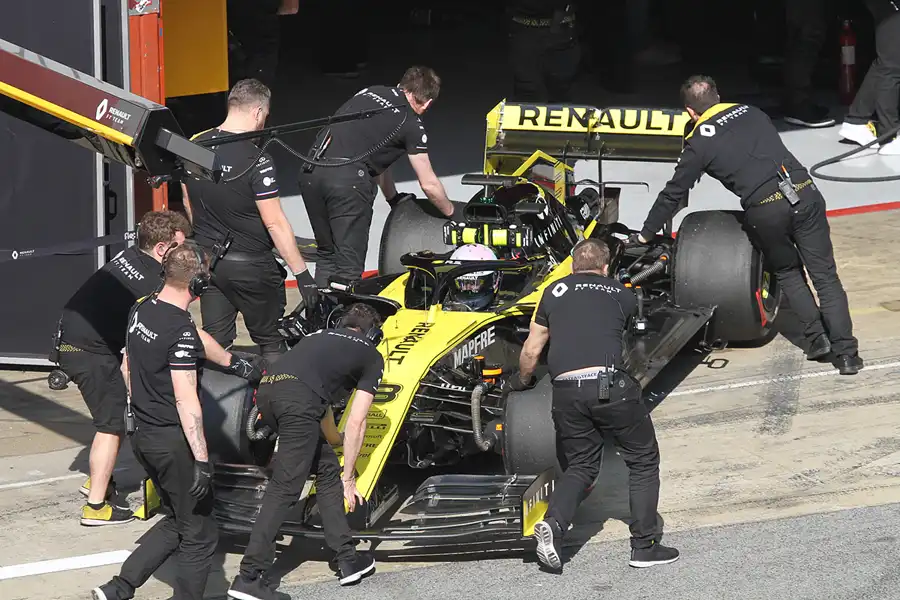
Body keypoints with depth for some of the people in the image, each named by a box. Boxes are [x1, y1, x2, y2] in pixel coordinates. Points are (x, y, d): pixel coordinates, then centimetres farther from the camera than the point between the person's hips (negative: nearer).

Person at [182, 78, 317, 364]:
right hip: (250, 265, -6)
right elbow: (275, 223, -21)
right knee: (271, 341, 8)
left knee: (214, 342, 11)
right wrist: (301, 273, -16)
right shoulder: (256, 161, -20)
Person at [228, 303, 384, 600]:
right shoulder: (372, 356, 20)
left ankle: (348, 559, 22)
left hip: (267, 389, 7)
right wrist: (349, 477, 23)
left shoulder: (321, 336, 36)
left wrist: (334, 439, 68)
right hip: (298, 400, -7)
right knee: (284, 487, -3)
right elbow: (356, 422, 16)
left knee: (327, 469, 19)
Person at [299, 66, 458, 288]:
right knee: (349, 265, 2)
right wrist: (451, 212, 30)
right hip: (348, 181, -6)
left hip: (311, 171, 6)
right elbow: (429, 184, 12)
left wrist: (394, 199, 42)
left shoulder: (369, 93, 25)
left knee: (326, 254, 20)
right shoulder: (412, 125, 7)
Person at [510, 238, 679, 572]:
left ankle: (553, 523, -5)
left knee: (580, 465, 20)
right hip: (611, 386, -2)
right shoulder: (623, 294, 17)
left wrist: (521, 382, 39)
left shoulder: (555, 291, 17)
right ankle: (645, 545, 11)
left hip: (566, 391, 2)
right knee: (643, 460, 15)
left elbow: (531, 351, 18)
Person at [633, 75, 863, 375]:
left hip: (765, 210, -3)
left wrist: (646, 234, 28)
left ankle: (816, 336, 12)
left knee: (788, 272, 23)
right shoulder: (752, 113, 20)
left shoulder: (699, 144, 9)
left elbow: (673, 194, 16)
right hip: (804, 192, 3)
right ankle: (846, 352, -2)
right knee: (825, 276, 5)